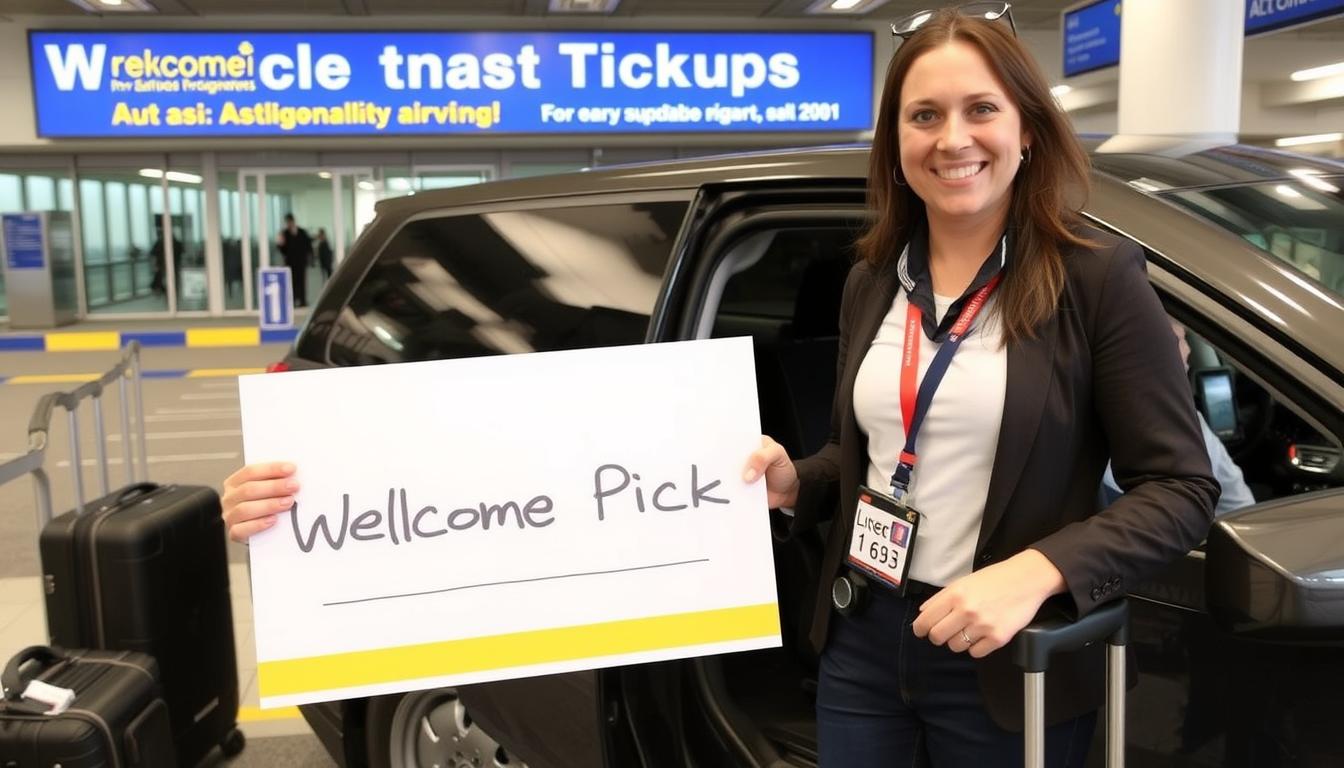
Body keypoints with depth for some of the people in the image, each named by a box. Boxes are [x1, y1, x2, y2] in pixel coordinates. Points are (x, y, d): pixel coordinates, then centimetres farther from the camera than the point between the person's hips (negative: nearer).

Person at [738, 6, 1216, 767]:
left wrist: (1036, 572, -26)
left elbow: (1182, 487, -13)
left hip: (1008, 661, -4)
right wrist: (794, 482, -6)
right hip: (861, 640, 4)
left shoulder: (1099, 278, -12)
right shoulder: (872, 283, 3)